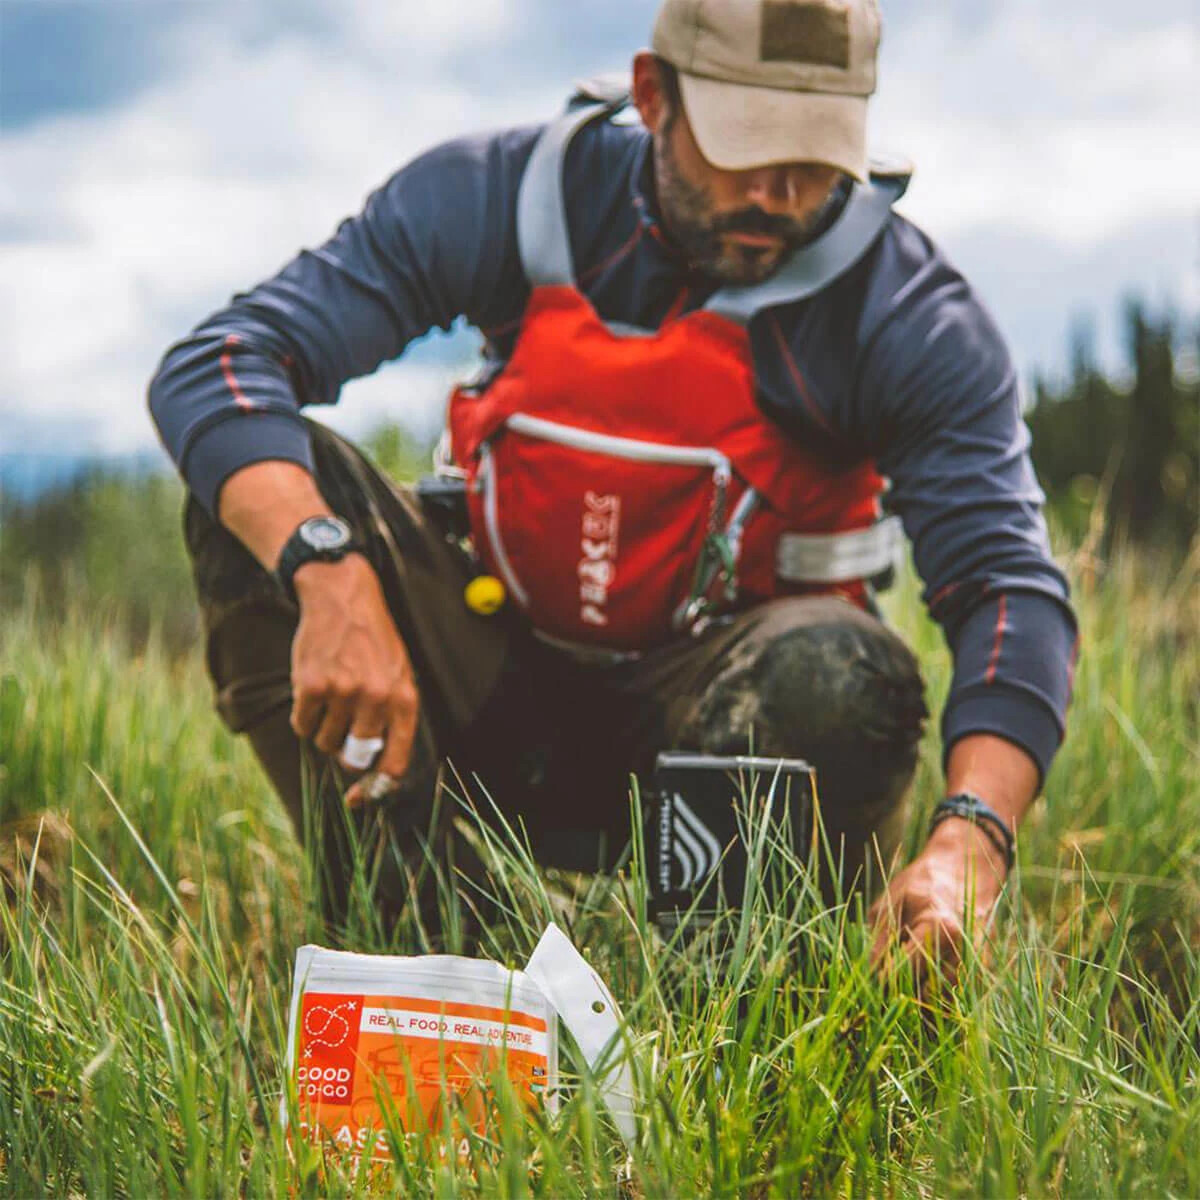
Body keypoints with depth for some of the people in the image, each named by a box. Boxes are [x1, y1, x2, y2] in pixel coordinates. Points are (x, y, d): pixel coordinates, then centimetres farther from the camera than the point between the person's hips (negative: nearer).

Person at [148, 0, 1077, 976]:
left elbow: (1011, 582, -25)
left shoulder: (907, 310, -15)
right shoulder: (506, 197, -13)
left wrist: (969, 841, -45)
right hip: (498, 678, 2)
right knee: (267, 481, -22)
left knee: (843, 675, -35)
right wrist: (329, 575, -41)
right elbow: (213, 366, -20)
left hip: (706, 708, -1)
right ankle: (411, 926, -23)